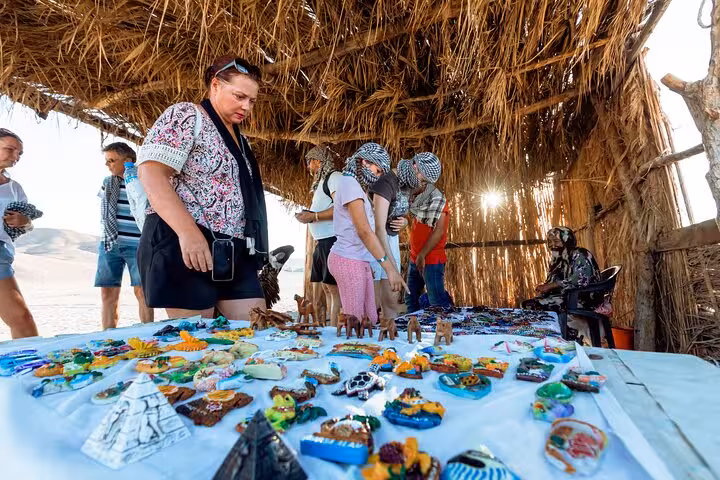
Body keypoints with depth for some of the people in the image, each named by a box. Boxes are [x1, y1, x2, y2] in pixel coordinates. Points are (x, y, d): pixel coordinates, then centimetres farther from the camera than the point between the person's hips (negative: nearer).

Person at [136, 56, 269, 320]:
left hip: (235, 253, 8)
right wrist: (189, 232, -26)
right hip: (186, 245, -7)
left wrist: (253, 248, 20)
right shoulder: (186, 116, -1)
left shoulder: (240, 140, 22)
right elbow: (150, 172, -14)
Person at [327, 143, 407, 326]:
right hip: (349, 261, -9)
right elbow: (364, 231, -22)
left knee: (370, 320, 9)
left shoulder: (356, 186, 19)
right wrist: (390, 268, -25)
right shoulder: (350, 183, -13)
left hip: (358, 260, 9)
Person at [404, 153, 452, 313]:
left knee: (438, 303, -1)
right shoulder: (416, 196, 8)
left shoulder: (436, 198, -17)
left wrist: (422, 256, -18)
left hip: (432, 259, -9)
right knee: (411, 299, 18)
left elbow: (438, 231, -20)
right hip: (415, 258, 9)